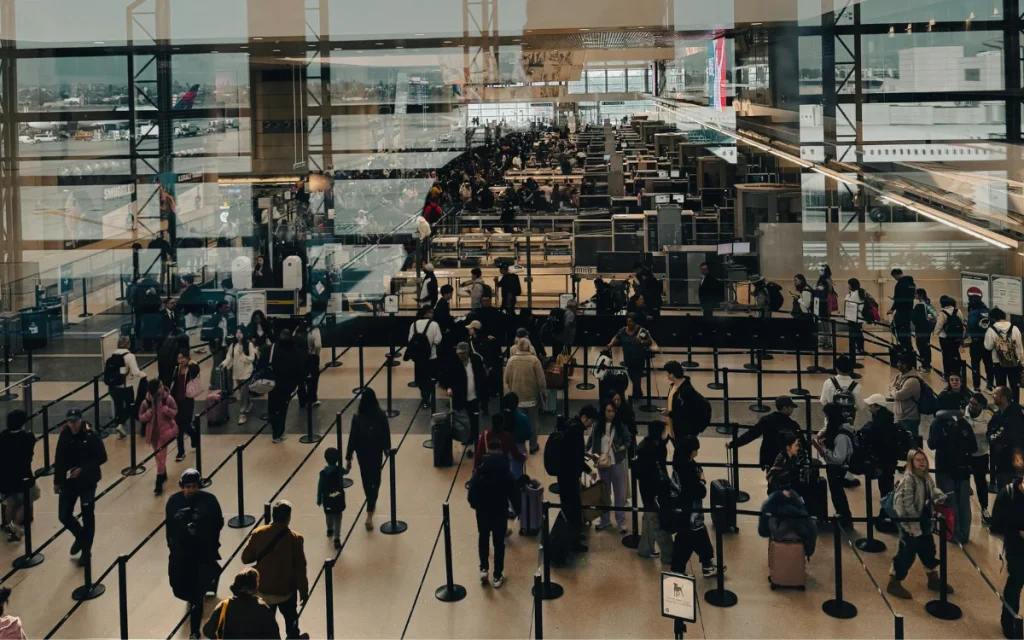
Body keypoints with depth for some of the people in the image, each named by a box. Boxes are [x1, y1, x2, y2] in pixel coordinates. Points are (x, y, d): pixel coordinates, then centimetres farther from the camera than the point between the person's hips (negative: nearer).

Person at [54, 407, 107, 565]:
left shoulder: (91, 435, -15)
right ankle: (80, 536, 33)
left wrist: (82, 469, -20)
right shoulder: (64, 436, -3)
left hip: (87, 482, -4)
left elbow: (102, 458, -13)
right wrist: (57, 481, 7)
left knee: (87, 516, 6)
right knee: (64, 515, 4)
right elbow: (58, 460, 5)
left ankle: (86, 551, 20)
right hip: (68, 481, 4)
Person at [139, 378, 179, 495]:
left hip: (165, 431, -3)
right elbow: (141, 418, -5)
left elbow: (175, 412, -5)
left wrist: (166, 409, -24)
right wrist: (149, 413, -24)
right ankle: (163, 475, 41)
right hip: (153, 432, 3)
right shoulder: (146, 403, -13)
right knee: (158, 456, 19)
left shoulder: (168, 399, -15)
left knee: (161, 457, -7)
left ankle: (159, 482, -3)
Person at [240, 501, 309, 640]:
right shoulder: (295, 538, -19)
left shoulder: (258, 533, -12)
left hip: (263, 589, 2)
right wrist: (304, 591, -3)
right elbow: (300, 569, -15)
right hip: (286, 590, -2)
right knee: (291, 618, 24)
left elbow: (245, 558, -3)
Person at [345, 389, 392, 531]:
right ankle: (369, 514, -4)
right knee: (375, 480, 9)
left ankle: (371, 505, 42)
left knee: (366, 480, 21)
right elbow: (386, 434, -3)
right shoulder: (381, 415, -13)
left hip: (362, 453, 0)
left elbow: (352, 438, -12)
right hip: (377, 452, 0)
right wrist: (387, 450, 14)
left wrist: (348, 458, -4)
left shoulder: (357, 417, -15)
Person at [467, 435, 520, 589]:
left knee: (483, 538, 25)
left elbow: (472, 495, -8)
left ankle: (483, 569, 23)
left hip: (483, 511, 1)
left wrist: (475, 505, 12)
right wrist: (517, 510, 4)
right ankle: (497, 577, 15)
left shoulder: (478, 473, -13)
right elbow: (514, 495, -12)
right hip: (500, 512, -1)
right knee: (499, 543, 10)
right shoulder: (507, 475, -16)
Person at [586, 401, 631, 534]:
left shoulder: (620, 425, -8)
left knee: (619, 494, 4)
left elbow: (628, 440, -1)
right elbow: (591, 441, 5)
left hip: (618, 463, -2)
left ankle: (621, 523, 13)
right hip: (603, 464, 2)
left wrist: (623, 447, -20)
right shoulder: (598, 426, -3)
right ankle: (605, 520, 29)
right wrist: (590, 454, -8)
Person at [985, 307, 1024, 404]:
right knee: (1015, 385, 13)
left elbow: (988, 346, -8)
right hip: (1014, 362, 1)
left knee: (1001, 386, 12)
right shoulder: (1014, 328, -5)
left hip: (999, 363, -1)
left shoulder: (991, 330, -12)